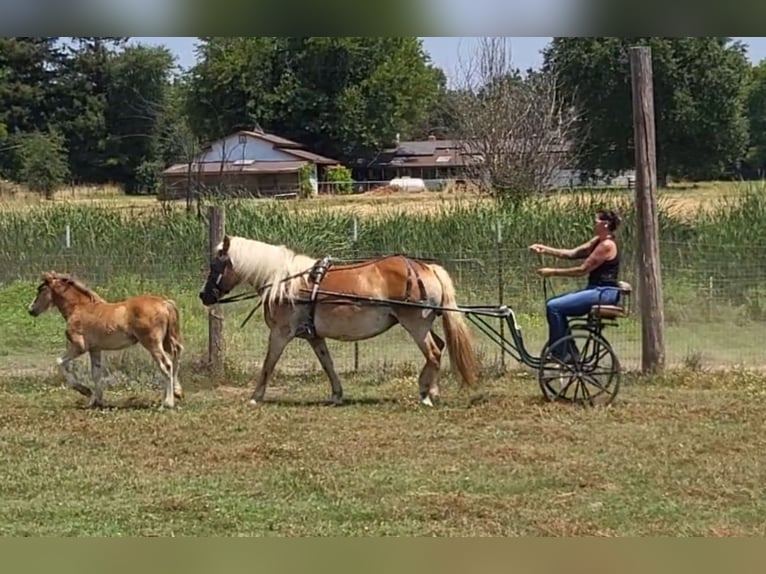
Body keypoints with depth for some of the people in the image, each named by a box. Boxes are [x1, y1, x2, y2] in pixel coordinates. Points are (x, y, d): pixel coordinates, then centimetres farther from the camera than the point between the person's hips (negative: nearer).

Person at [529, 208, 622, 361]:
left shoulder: (607, 245, -16)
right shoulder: (597, 241, 14)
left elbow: (582, 270, -16)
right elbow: (572, 254, 12)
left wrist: (553, 272, -10)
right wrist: (545, 250, 4)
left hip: (604, 293, -10)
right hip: (596, 290, 10)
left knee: (554, 307, -18)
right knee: (553, 303, 12)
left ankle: (560, 354, -11)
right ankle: (569, 352, 13)